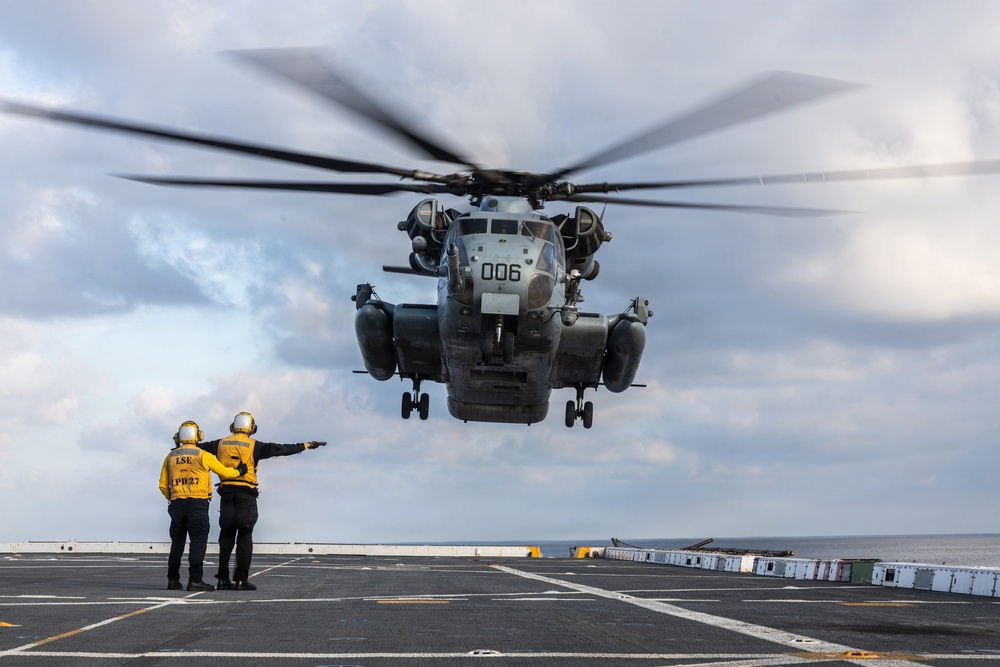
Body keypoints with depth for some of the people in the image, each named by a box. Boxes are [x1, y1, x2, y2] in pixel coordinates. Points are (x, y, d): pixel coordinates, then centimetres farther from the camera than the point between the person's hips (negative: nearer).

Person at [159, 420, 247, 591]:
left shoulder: (170, 457, 10)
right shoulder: (202, 455, -2)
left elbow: (163, 485, 11)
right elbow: (223, 471, 5)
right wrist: (238, 471, 24)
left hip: (177, 504, 5)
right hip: (197, 503, -4)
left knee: (177, 542, 12)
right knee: (198, 542, -4)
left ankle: (173, 580, 13)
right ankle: (195, 580, -11)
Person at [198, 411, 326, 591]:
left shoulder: (221, 444, 10)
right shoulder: (253, 446, -4)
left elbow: (201, 446, 26)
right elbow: (281, 449, -6)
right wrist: (307, 445, 0)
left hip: (226, 494, 4)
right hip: (246, 495, -4)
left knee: (226, 537, 10)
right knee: (244, 539, 0)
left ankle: (223, 579, 9)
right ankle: (240, 579, -3)